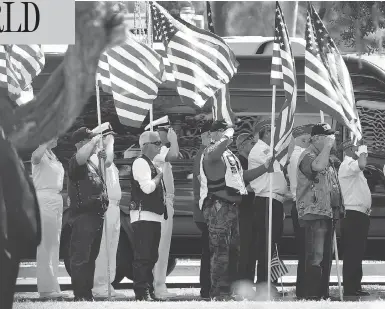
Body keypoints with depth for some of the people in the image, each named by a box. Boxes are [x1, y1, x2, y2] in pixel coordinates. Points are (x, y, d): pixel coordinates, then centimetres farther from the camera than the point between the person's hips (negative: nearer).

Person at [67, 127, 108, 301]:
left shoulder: (92, 164, 20)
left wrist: (102, 159, 20)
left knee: (91, 258, 14)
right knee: (80, 258, -11)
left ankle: (87, 293, 20)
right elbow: (81, 155, -34)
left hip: (96, 215, 10)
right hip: (83, 215, -10)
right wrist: (94, 141, -19)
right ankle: (80, 295, -13)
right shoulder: (76, 162, -9)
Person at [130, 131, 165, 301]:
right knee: (142, 256, -12)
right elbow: (147, 187, -21)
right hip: (143, 215, -10)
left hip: (154, 216, 10)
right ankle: (141, 292, -14)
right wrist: (159, 175, -7)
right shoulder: (140, 162, -10)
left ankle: (148, 290, 16)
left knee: (151, 257, 12)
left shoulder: (152, 164, 20)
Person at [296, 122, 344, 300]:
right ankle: (312, 296, -16)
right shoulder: (308, 156, -11)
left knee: (326, 257, 12)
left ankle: (323, 294, 16)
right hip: (314, 214, -10)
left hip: (328, 213, 10)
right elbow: (318, 166, -35)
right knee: (315, 257, -14)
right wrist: (328, 146, -22)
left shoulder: (326, 158, 21)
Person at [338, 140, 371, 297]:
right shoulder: (347, 165, -9)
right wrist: (363, 151, -13)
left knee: (357, 254, 11)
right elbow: (362, 164, -31)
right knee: (352, 254, -11)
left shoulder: (353, 166, 23)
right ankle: (350, 289, -13)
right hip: (352, 214, -10)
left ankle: (355, 287, 13)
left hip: (361, 215, 10)